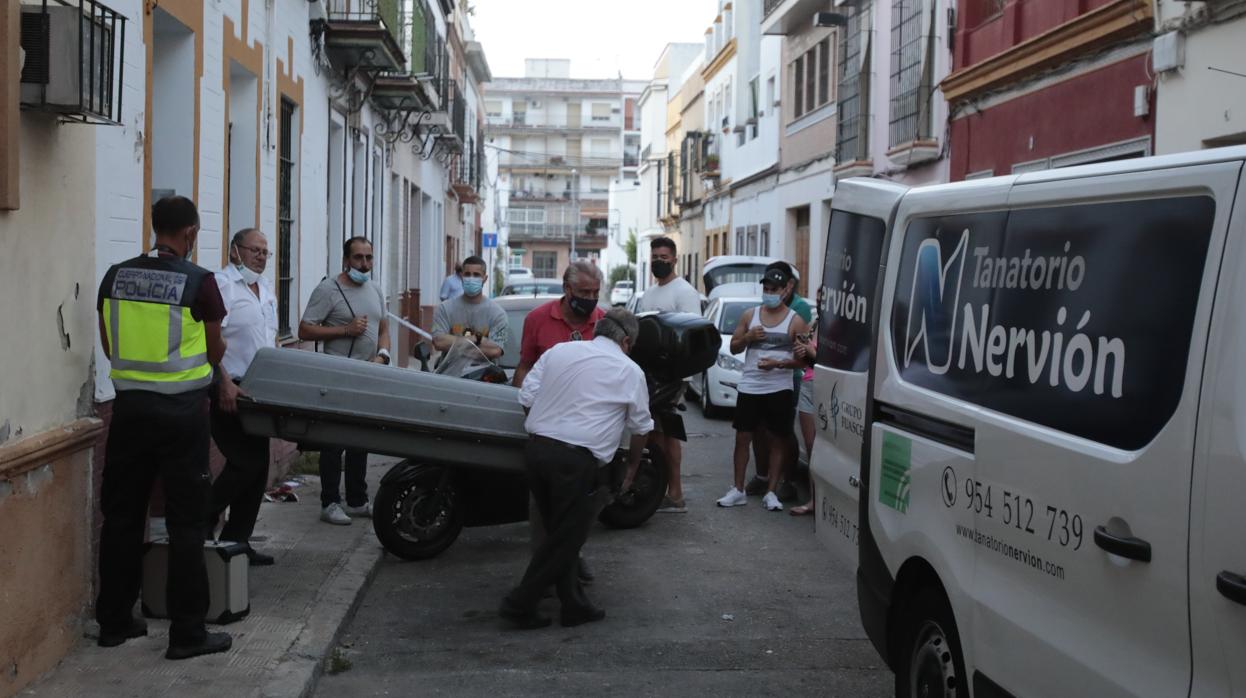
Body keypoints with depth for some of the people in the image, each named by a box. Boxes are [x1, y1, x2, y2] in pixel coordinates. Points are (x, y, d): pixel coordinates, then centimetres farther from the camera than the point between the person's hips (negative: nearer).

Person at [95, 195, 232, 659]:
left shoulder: (115, 277, 2)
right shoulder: (199, 281, -11)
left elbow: (110, 347, 12)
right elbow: (215, 351, 0)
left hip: (129, 405, 5)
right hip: (180, 410, -4)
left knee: (122, 515, 14)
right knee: (185, 521, 2)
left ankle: (114, 621, 23)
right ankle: (187, 633, 6)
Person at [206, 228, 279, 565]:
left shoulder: (266, 291, 18)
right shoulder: (220, 285, -10)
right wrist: (225, 383, -25)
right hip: (229, 391, -9)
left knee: (257, 467, 9)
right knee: (246, 464, -12)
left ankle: (237, 541, 17)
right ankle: (201, 525, 4)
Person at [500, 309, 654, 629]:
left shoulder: (559, 350, 13)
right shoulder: (629, 371, 5)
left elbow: (526, 398, 10)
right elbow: (641, 428, 15)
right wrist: (632, 467, 30)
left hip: (536, 448, 6)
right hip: (576, 461, -5)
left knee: (561, 533, 16)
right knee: (565, 539, 5)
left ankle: (574, 604, 22)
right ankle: (519, 604, 5)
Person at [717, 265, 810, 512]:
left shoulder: (795, 321, 0)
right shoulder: (749, 315, 8)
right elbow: (734, 347, 12)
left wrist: (778, 363, -18)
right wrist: (747, 337, -9)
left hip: (780, 389, -2)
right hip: (749, 387, 2)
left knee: (776, 441, 3)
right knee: (742, 438, 3)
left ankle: (771, 492, 11)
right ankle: (738, 491, 11)